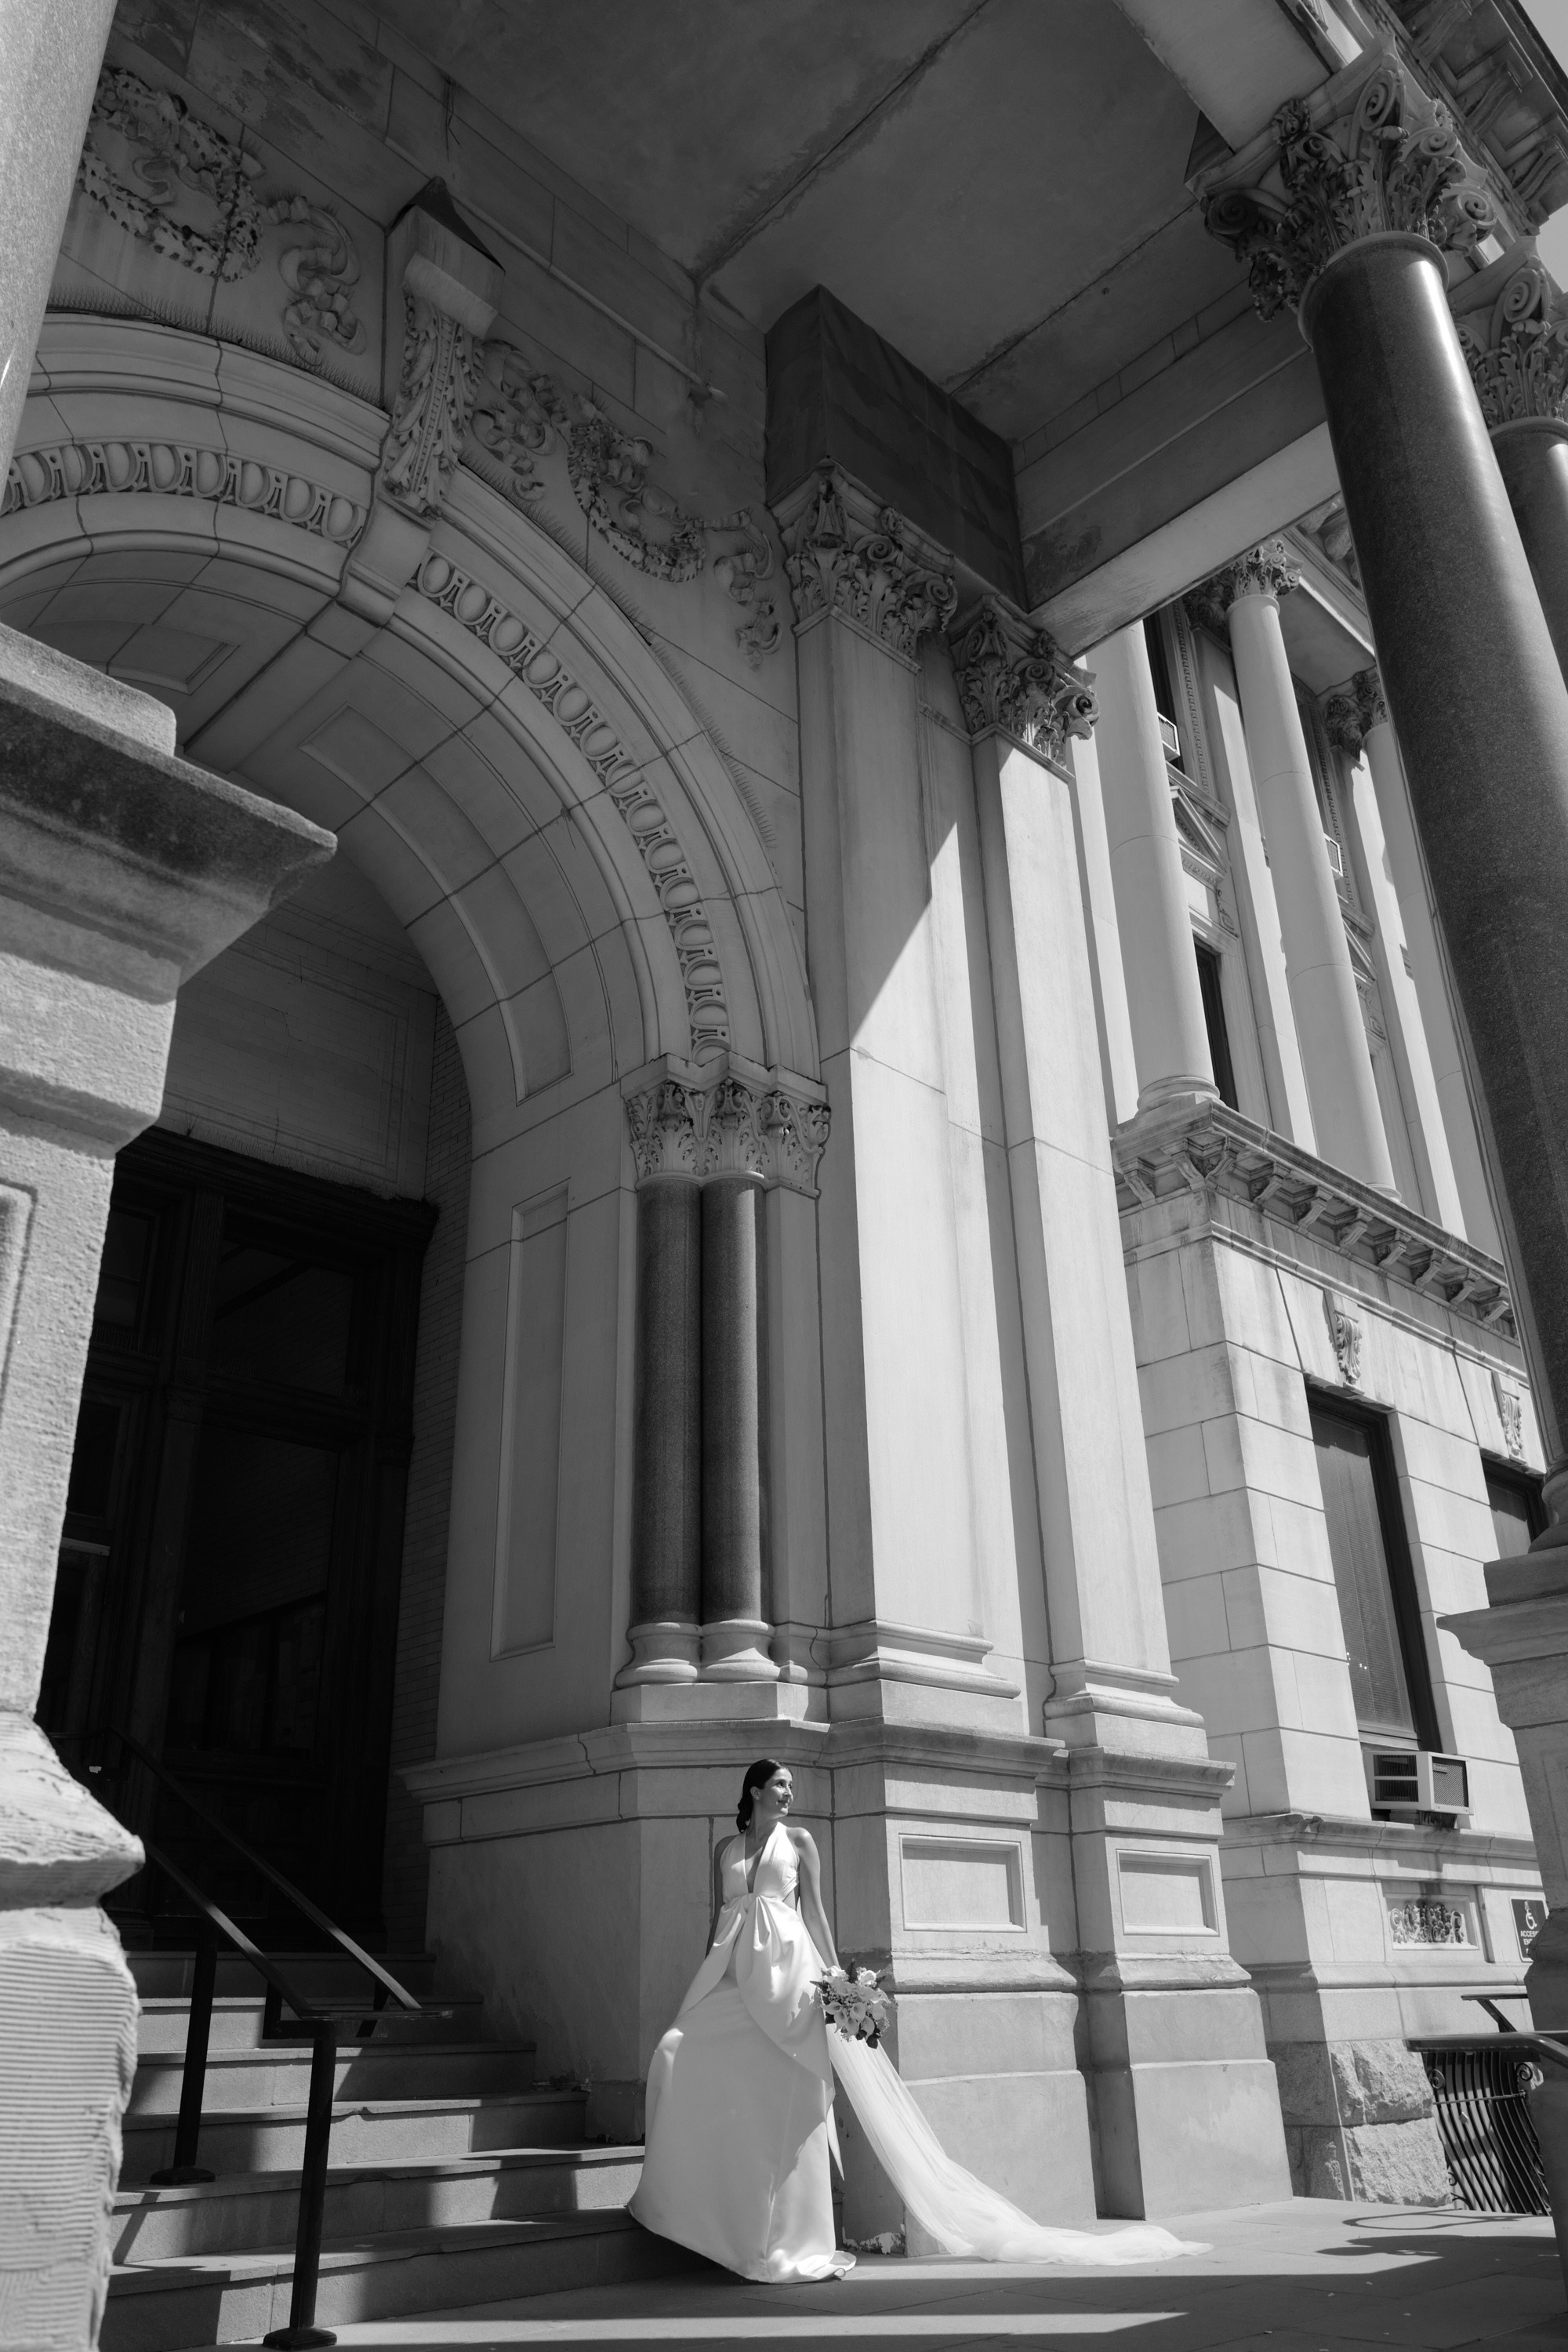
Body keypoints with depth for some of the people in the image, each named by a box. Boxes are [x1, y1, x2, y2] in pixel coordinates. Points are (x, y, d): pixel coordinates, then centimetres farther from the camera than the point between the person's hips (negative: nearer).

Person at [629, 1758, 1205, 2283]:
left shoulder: (798, 1840, 9)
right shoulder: (725, 1849, 15)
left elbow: (815, 1911, 7)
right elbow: (717, 1918, 16)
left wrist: (835, 1973, -1)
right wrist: (705, 1982, 12)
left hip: (787, 1967, -3)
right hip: (733, 1972, 3)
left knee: (783, 2092, -10)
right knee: (683, 2059, -14)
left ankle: (786, 2236, -1)